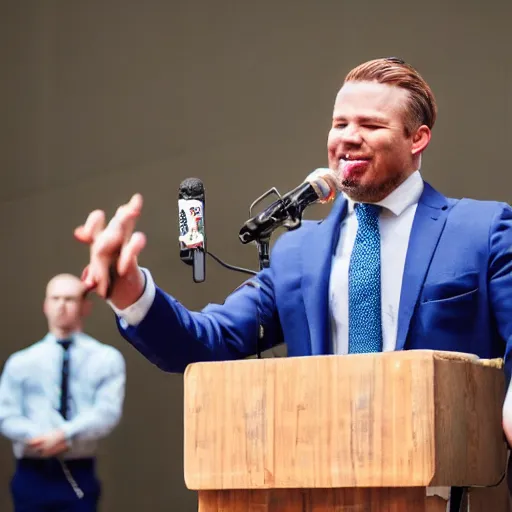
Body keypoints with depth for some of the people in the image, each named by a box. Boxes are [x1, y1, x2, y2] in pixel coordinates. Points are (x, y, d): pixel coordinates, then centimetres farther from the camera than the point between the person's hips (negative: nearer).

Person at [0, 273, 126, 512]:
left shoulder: (106, 358, 4)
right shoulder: (21, 362, 8)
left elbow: (107, 412, -7)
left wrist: (65, 434, -21)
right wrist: (40, 438, -17)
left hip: (79, 476, -1)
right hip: (32, 476, 1)